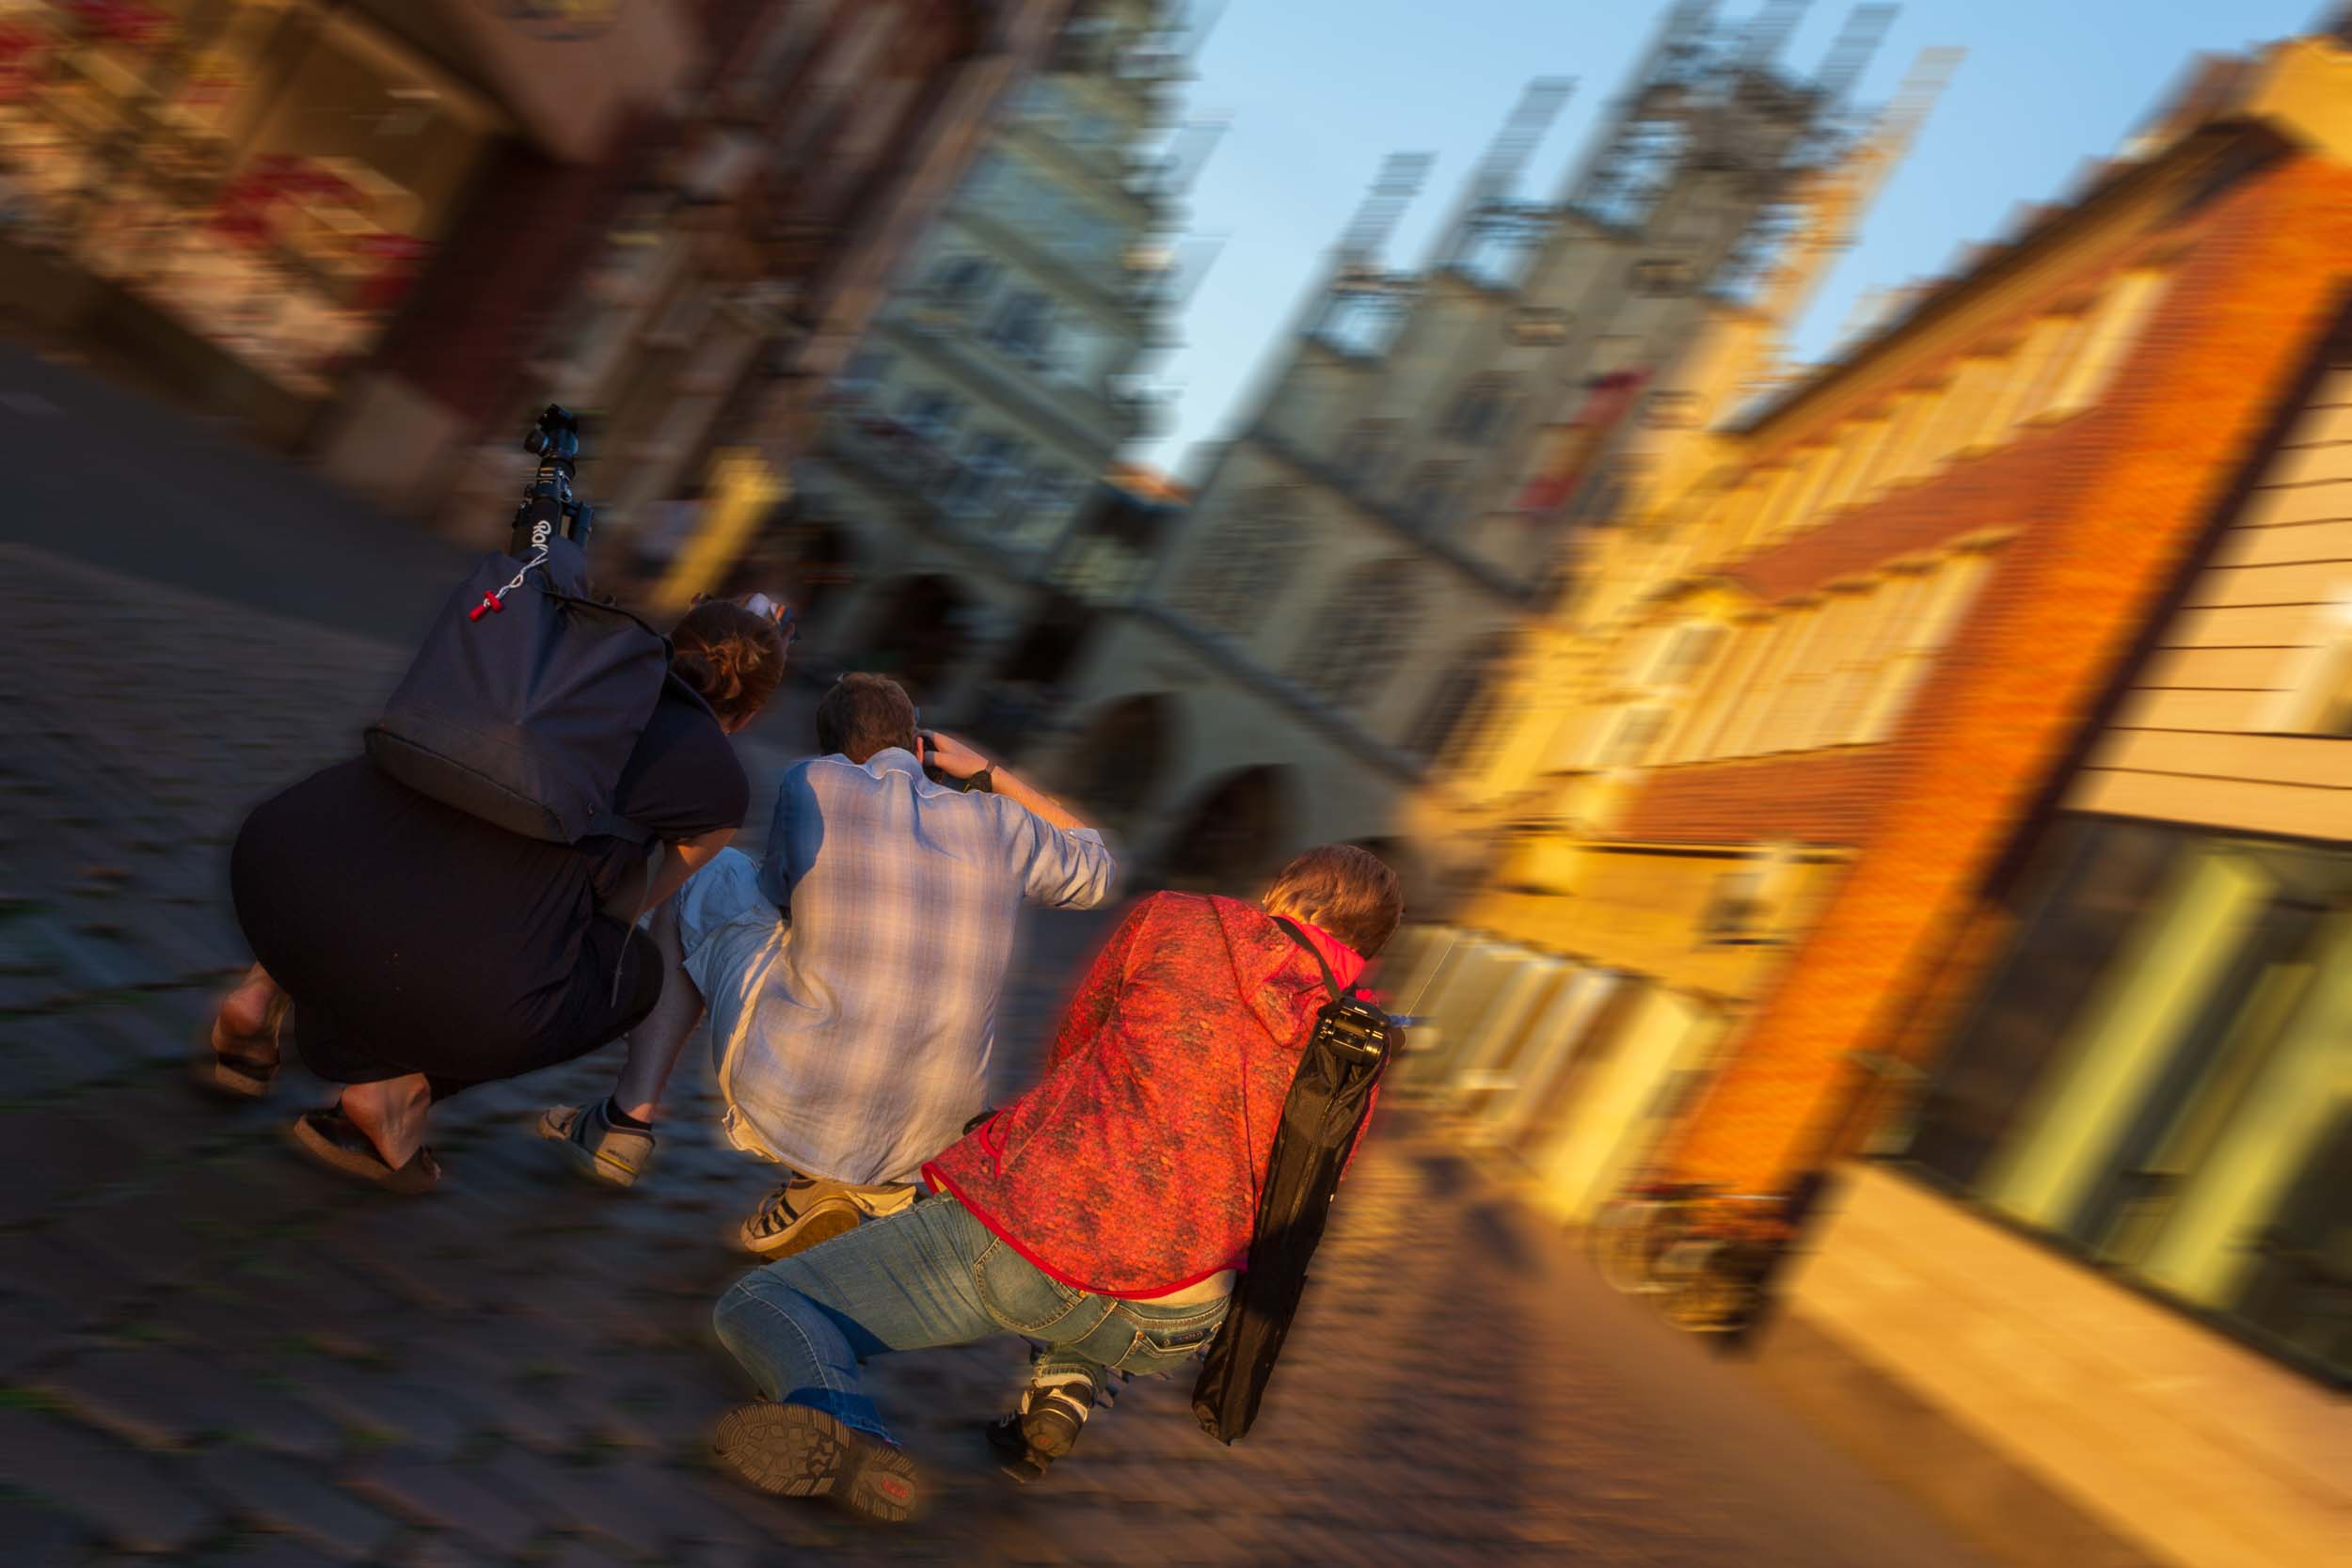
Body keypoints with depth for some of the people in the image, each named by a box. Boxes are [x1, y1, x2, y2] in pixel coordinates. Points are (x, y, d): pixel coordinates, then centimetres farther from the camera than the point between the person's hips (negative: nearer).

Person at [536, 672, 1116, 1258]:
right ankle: (857, 1181, 12)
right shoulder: (1000, 823, 3)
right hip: (925, 1137, 2)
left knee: (708, 876, 21)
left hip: (787, 1104, -2)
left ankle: (628, 1119, 23)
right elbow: (1095, 870, 23)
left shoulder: (813, 781, -4)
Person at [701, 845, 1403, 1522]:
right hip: (1172, 1330, 4)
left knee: (761, 1306, 11)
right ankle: (1068, 1378, 13)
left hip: (1023, 1236, -4)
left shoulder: (1173, 918, 7)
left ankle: (848, 1436, -21)